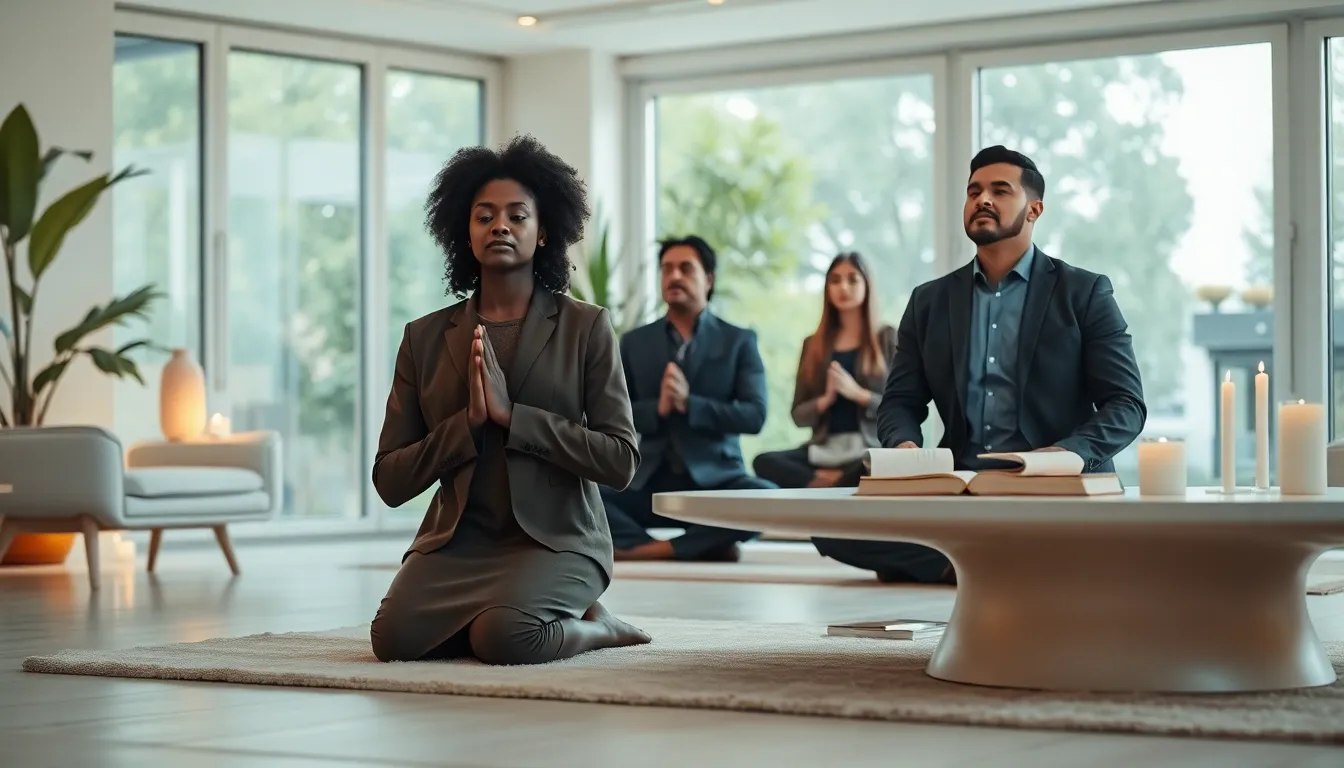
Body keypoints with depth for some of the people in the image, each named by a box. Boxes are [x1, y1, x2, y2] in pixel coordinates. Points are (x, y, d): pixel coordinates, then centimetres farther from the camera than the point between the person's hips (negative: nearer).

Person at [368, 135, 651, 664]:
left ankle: (591, 625, 2)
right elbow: (390, 481, 3)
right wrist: (467, 423, -13)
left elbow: (620, 461, -9)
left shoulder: (586, 328, -1)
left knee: (504, 639, -32)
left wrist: (511, 415, -16)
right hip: (456, 541, 3)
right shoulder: (426, 337, 6)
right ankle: (484, 614, 6)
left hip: (555, 540, -3)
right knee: (394, 638, -26)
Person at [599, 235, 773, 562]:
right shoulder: (634, 342, 11)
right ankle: (704, 546, -28)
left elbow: (754, 416, -5)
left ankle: (657, 549, -24)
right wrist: (659, 408, -15)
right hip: (649, 484, 1)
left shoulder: (739, 341, 5)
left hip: (715, 481, -1)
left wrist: (688, 403, -18)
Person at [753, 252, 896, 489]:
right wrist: (826, 399, -8)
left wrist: (857, 393, -11)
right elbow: (798, 416, 13)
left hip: (870, 449, -3)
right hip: (823, 451, 3)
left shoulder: (887, 338, 10)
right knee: (764, 462, -29)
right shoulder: (813, 344, 18)